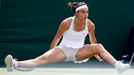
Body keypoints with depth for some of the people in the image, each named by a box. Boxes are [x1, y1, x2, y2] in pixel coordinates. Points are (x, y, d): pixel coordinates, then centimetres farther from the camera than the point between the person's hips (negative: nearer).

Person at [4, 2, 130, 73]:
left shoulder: (90, 25, -8)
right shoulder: (66, 23, -14)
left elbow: (92, 40, 11)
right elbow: (56, 39, -3)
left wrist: (96, 55, 21)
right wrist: (50, 54, 3)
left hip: (79, 52, 2)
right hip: (63, 50, -2)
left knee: (98, 47, -22)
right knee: (42, 59, -26)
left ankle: (119, 66, -26)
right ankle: (15, 65, -41)